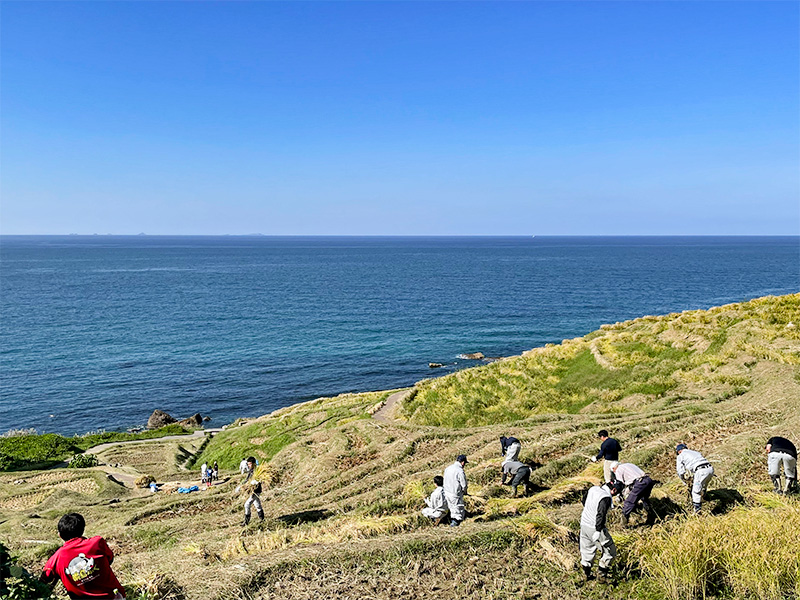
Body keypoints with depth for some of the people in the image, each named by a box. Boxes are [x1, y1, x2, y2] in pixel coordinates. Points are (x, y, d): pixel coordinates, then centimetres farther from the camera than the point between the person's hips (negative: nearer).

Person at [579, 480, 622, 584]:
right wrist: (598, 532, -26)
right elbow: (601, 515, -27)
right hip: (594, 528, -8)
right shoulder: (606, 498, -22)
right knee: (610, 551, 9)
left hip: (584, 524, 8)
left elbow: (584, 502, 20)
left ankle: (586, 574, 33)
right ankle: (602, 576, 14)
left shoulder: (593, 489, 3)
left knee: (587, 550, 22)